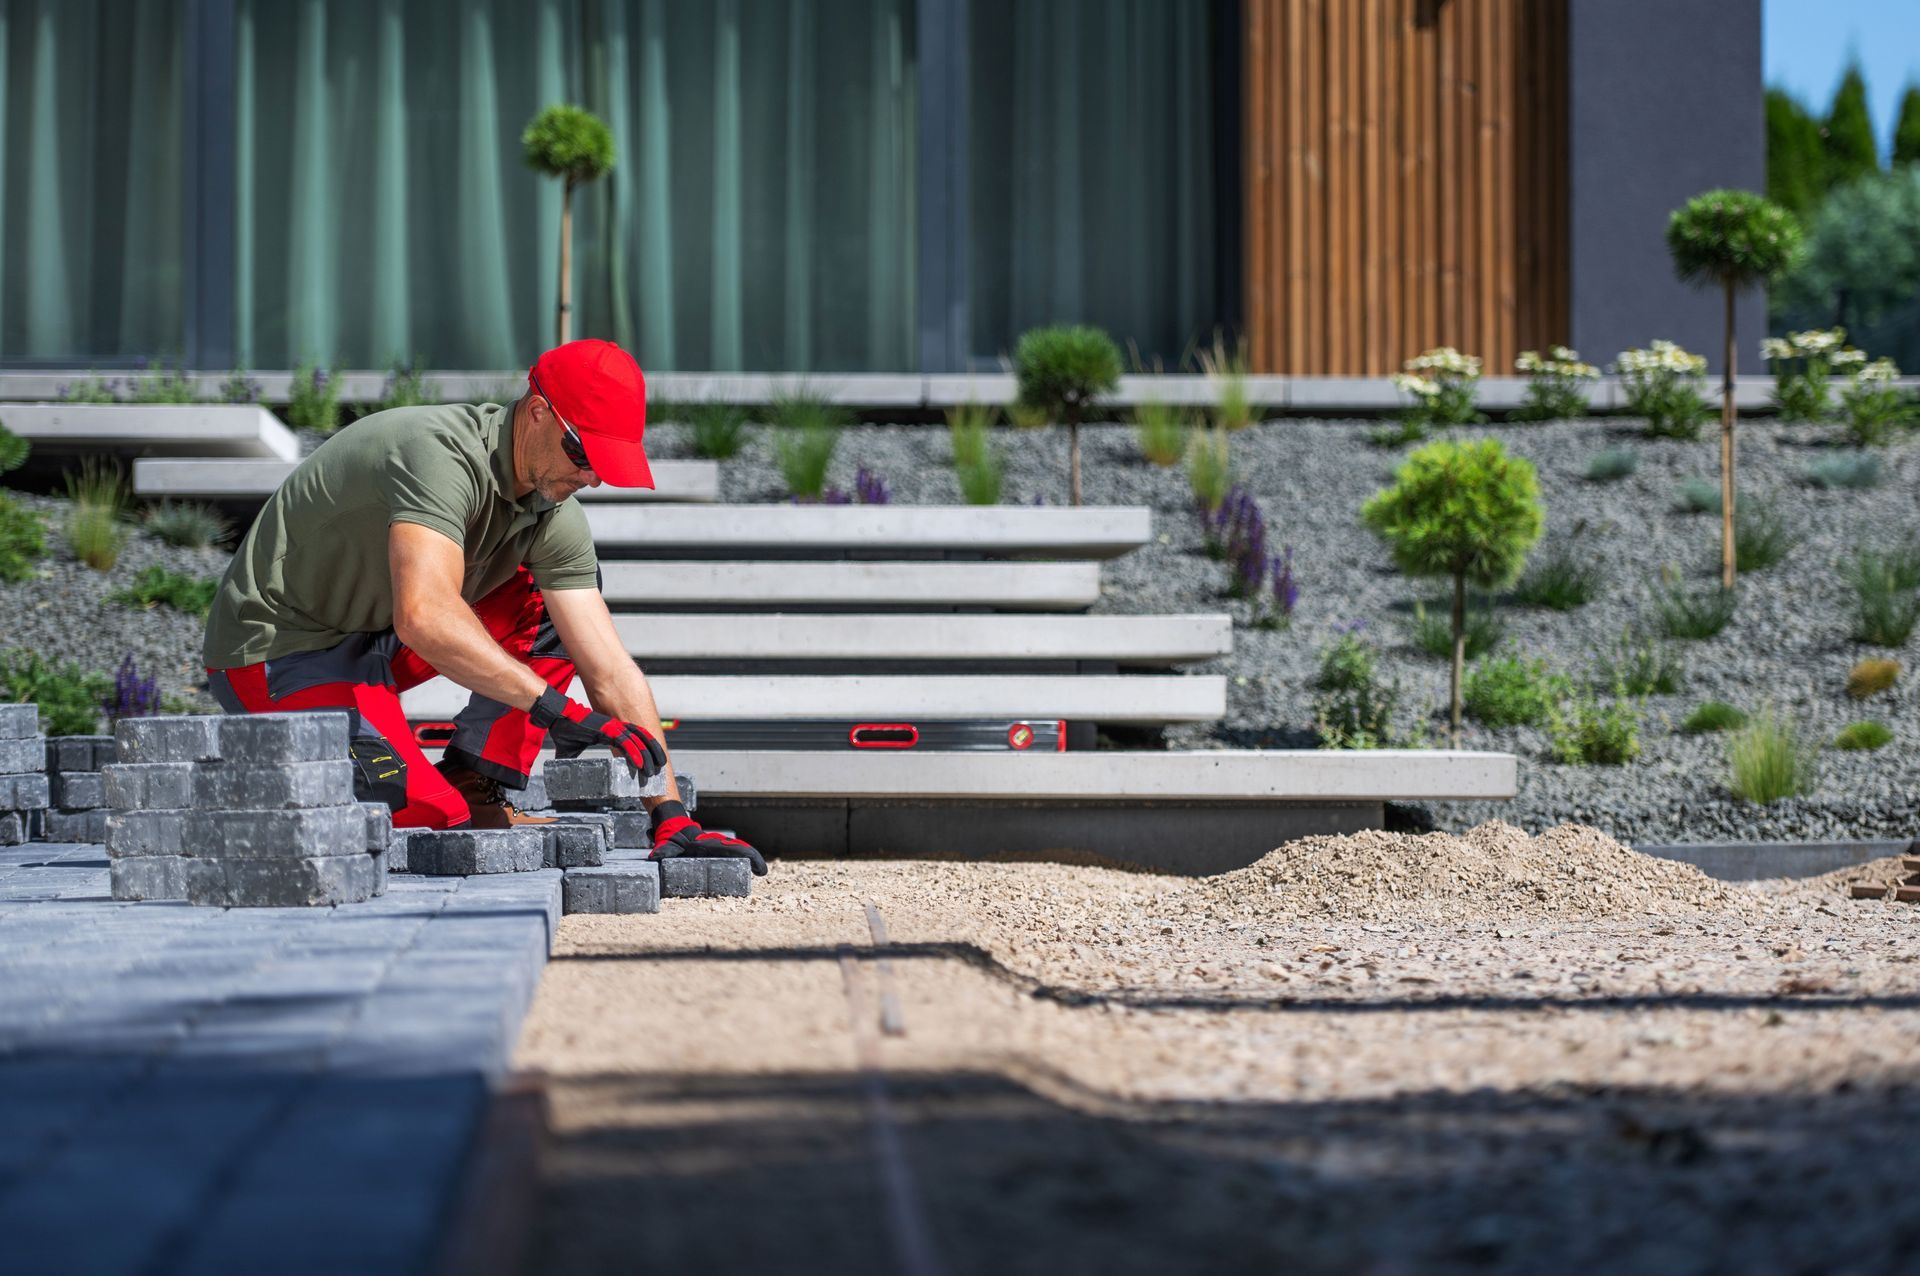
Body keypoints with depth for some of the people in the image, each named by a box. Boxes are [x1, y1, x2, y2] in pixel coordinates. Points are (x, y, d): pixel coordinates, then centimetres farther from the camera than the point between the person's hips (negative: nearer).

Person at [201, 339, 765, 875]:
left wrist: (671, 815, -15)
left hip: (375, 639, 9)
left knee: (554, 599, 2)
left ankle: (476, 790, -1)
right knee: (436, 823, -23)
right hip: (279, 647, -9)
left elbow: (611, 673, -6)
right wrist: (557, 710, -46)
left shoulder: (554, 518, -4)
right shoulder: (442, 455, -29)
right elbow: (425, 618, -44)